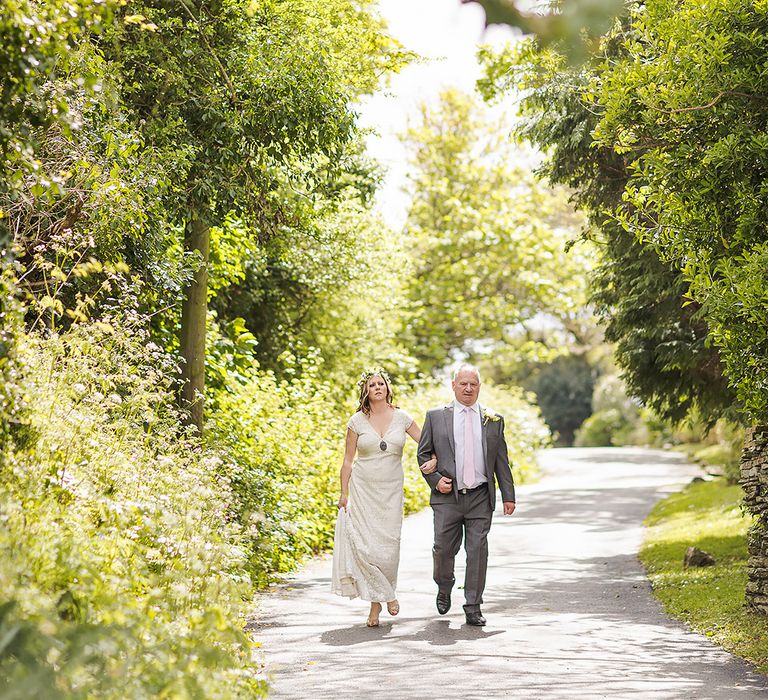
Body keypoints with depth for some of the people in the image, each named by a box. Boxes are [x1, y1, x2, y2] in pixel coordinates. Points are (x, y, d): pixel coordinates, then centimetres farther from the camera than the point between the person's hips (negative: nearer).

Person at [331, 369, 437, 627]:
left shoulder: (402, 418, 3)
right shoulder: (357, 422, 1)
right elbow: (348, 461, 5)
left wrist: (434, 460, -11)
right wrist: (344, 494, 1)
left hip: (391, 491, 1)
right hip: (363, 489, -1)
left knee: (388, 546, -4)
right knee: (365, 545, -8)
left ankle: (380, 596, 18)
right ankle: (385, 595, 8)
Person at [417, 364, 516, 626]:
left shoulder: (493, 420, 9)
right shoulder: (436, 417, 6)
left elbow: (501, 461, 10)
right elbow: (423, 453, 9)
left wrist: (508, 496, 5)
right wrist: (435, 479, -6)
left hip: (480, 498, 1)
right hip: (447, 496, -1)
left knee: (478, 551, -2)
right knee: (443, 549, 1)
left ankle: (473, 608, 6)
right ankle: (444, 588, 32)